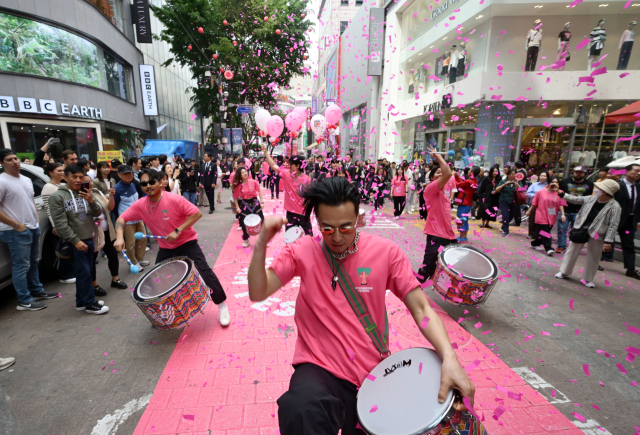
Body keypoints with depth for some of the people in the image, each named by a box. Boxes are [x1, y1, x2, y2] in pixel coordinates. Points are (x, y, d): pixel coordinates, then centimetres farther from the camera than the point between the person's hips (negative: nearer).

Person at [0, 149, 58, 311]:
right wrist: (16, 225, -18)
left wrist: (37, 219, 11)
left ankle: (37, 291, 30)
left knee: (34, 262, 17)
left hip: (33, 228, 8)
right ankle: (24, 301, 7)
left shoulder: (26, 180, 11)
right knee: (21, 266, -2)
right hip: (16, 232, -8)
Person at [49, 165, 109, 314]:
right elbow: (60, 223, -12)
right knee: (84, 273, -2)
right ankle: (89, 304, 10)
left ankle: (81, 302, 25)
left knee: (84, 273, 13)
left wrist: (92, 201, -16)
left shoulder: (85, 194, 8)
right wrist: (75, 240, -16)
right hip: (74, 243, -5)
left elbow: (97, 214, 3)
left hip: (89, 240, 5)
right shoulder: (57, 197, -8)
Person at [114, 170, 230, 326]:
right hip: (165, 248, 6)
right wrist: (120, 237, -19)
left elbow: (196, 214, -23)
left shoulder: (174, 199, -23)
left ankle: (222, 305, 7)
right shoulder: (140, 205, -8)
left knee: (204, 274, -11)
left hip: (187, 243, -5)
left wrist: (178, 230, -28)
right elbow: (122, 218, -1)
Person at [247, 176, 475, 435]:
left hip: (373, 370, 2)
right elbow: (257, 293, -8)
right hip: (320, 367, -2)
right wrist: (262, 244, -23)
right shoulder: (302, 251, -6)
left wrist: (449, 357, -23)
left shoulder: (386, 252, -7)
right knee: (301, 413, -32)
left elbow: (420, 308, -7)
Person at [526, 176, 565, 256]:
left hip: (551, 218, 3)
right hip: (542, 216, -3)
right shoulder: (541, 192, -5)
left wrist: (562, 214, -12)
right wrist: (529, 211, 10)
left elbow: (561, 204, -3)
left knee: (541, 231, 14)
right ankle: (548, 248, -7)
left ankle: (535, 243, 32)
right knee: (545, 232, -7)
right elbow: (534, 203, 3)